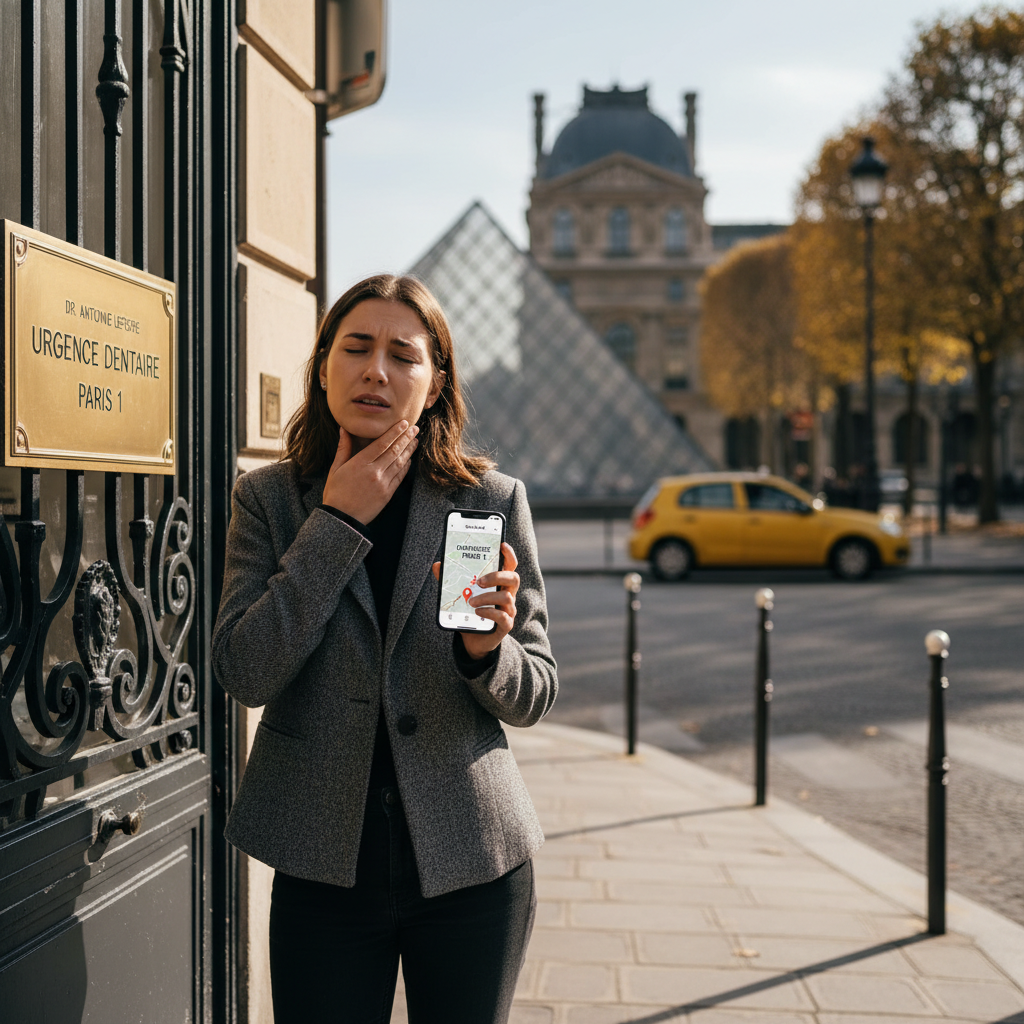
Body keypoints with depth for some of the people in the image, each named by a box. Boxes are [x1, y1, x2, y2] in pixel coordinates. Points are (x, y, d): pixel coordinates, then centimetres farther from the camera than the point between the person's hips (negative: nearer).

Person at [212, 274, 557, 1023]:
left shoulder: (494, 500, -2)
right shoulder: (269, 498, 0)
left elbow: (537, 694, 0)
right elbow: (244, 673, -12)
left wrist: (488, 652, -22)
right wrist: (338, 523, -13)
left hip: (470, 866, 0)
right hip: (325, 868, 0)